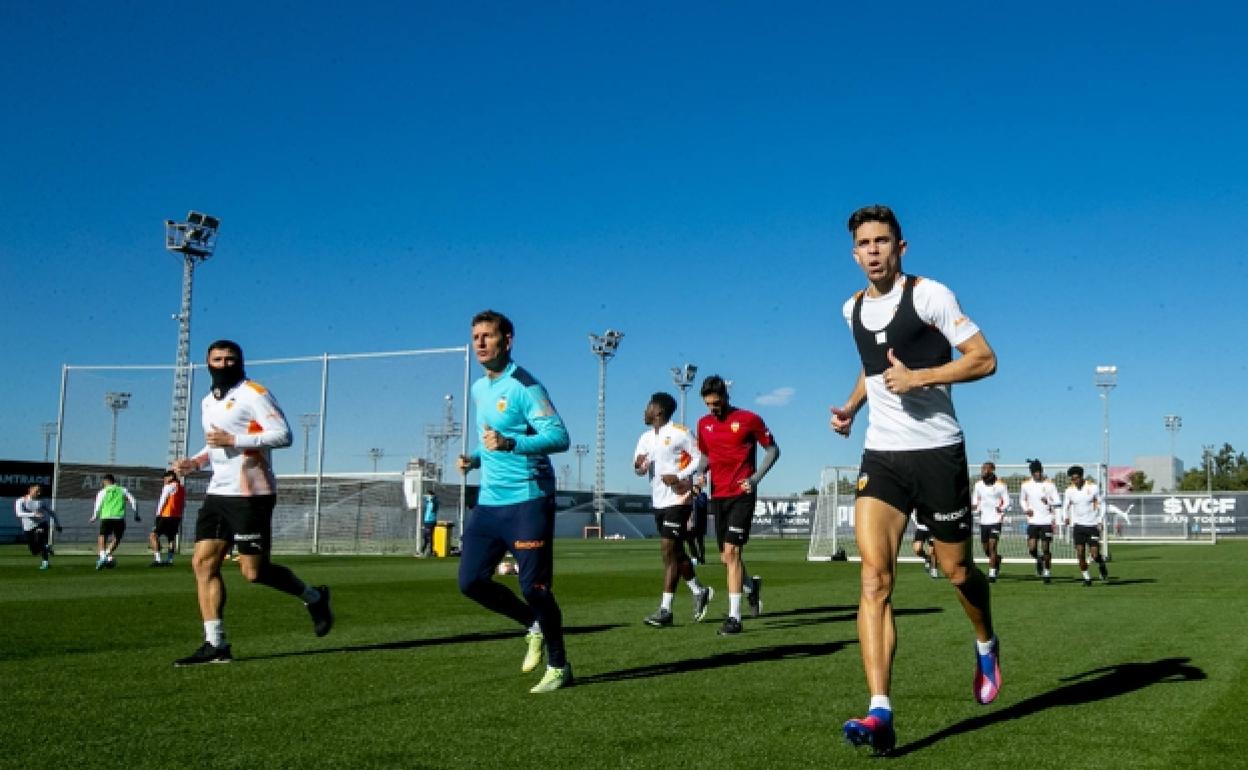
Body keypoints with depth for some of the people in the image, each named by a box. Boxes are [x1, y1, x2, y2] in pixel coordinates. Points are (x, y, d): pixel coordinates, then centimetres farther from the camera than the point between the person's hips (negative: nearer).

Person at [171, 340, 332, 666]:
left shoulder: (254, 393, -7)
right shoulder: (208, 401, 19)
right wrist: (196, 462, 9)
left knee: (254, 572, -6)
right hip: (218, 492, 8)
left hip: (250, 494, -8)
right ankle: (215, 645, 2)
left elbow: (283, 435, -16)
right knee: (203, 562, -2)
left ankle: (313, 598, 17)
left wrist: (232, 439, -21)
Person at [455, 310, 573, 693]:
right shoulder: (479, 389, 14)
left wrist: (509, 443, -33)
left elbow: (560, 436, -21)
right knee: (471, 581, 3)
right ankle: (535, 626, 26)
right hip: (489, 501, 8)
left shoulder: (524, 386, -12)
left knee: (534, 587, -4)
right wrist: (474, 458, 9)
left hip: (528, 501, -8)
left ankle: (558, 667, 15)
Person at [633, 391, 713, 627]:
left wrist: (680, 477, -19)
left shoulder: (679, 433, -8)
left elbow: (699, 458, -7)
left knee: (669, 550, -12)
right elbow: (639, 469, 15)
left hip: (678, 500, -8)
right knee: (676, 552, 14)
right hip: (658, 502, 8)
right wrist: (639, 465, -9)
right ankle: (699, 592, 31)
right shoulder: (646, 438, 15)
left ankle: (665, 609, -10)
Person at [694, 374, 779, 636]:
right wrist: (700, 474, 2)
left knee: (731, 551, -14)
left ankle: (734, 617, -11)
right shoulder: (704, 424, 9)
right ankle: (752, 585, 41)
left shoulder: (748, 419, -6)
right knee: (726, 558, 9)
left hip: (741, 495, -5)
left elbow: (773, 449, 2)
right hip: (718, 496, 5)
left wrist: (755, 478, -9)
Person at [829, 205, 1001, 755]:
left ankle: (987, 647, 44)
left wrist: (918, 377, -19)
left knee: (957, 571, 10)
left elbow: (984, 359, -10)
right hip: (880, 455, 4)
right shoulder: (852, 309, 10)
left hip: (936, 451, -4)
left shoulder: (928, 295, -8)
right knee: (874, 576, -13)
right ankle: (880, 714, -16)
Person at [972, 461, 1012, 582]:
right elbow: (975, 499, 19)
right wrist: (976, 507, 0)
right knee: (986, 549, 10)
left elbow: (1007, 502, -2)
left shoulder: (1000, 485, -6)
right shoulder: (978, 485, 6)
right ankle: (997, 558, 41)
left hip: (996, 520, -5)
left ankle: (992, 573, -8)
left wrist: (1002, 509, -22)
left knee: (992, 546, -13)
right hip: (983, 521, 5)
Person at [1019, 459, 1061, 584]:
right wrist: (1026, 509, -1)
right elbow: (1022, 500, 18)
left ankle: (1047, 572, 15)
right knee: (1032, 548, -9)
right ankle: (1039, 560, 23)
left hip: (1047, 521, -1)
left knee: (1046, 548, 0)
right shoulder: (1026, 485, 4)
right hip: (1033, 521, 1)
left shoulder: (1049, 485, -2)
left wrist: (1049, 501, -20)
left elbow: (1058, 502, 0)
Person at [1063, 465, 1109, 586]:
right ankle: (1086, 578, 7)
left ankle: (1102, 566, 26)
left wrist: (1100, 521, -4)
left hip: (1092, 525, -2)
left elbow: (1100, 504, 3)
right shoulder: (1069, 490, 0)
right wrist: (1067, 517, -12)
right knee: (1080, 554, -7)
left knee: (1095, 554, -7)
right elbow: (1065, 506, 8)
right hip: (1078, 526, 2)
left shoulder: (1092, 487, -5)